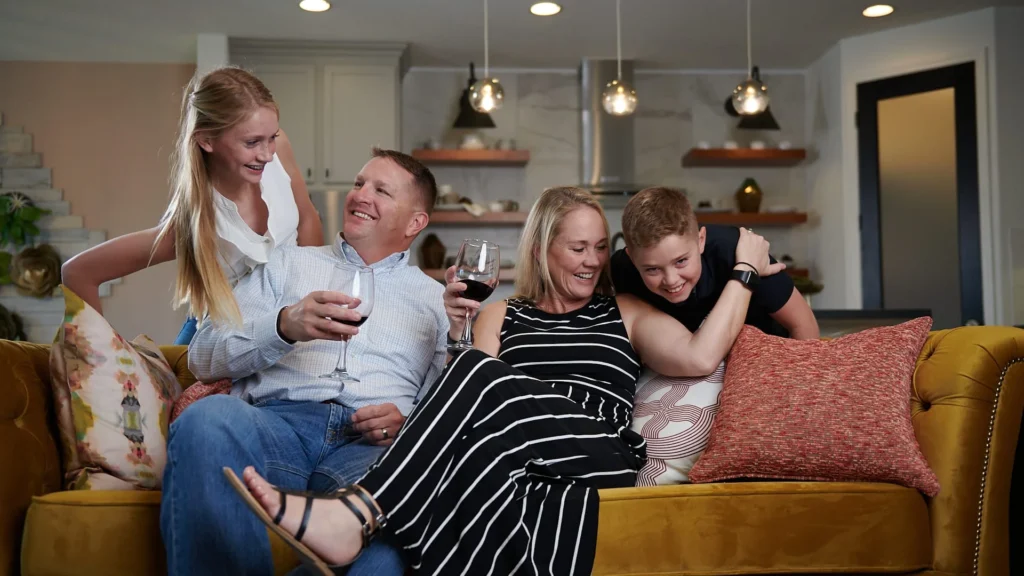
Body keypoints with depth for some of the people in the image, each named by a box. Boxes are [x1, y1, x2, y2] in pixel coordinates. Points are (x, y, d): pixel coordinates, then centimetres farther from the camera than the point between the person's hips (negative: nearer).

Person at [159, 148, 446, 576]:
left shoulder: (434, 298, 25)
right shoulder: (289, 263, 25)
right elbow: (204, 357, 13)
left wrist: (408, 423, -7)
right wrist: (284, 326, -6)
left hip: (369, 445, -1)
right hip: (275, 422, 2)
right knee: (207, 418, -35)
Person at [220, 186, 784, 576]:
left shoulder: (626, 313, 23)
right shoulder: (501, 316, 25)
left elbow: (700, 357, 4)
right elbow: (468, 402, 10)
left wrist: (744, 271, 7)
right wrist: (458, 333, -4)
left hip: (601, 458, -1)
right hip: (518, 468, 1)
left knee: (483, 376, -30)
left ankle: (357, 513, -37)